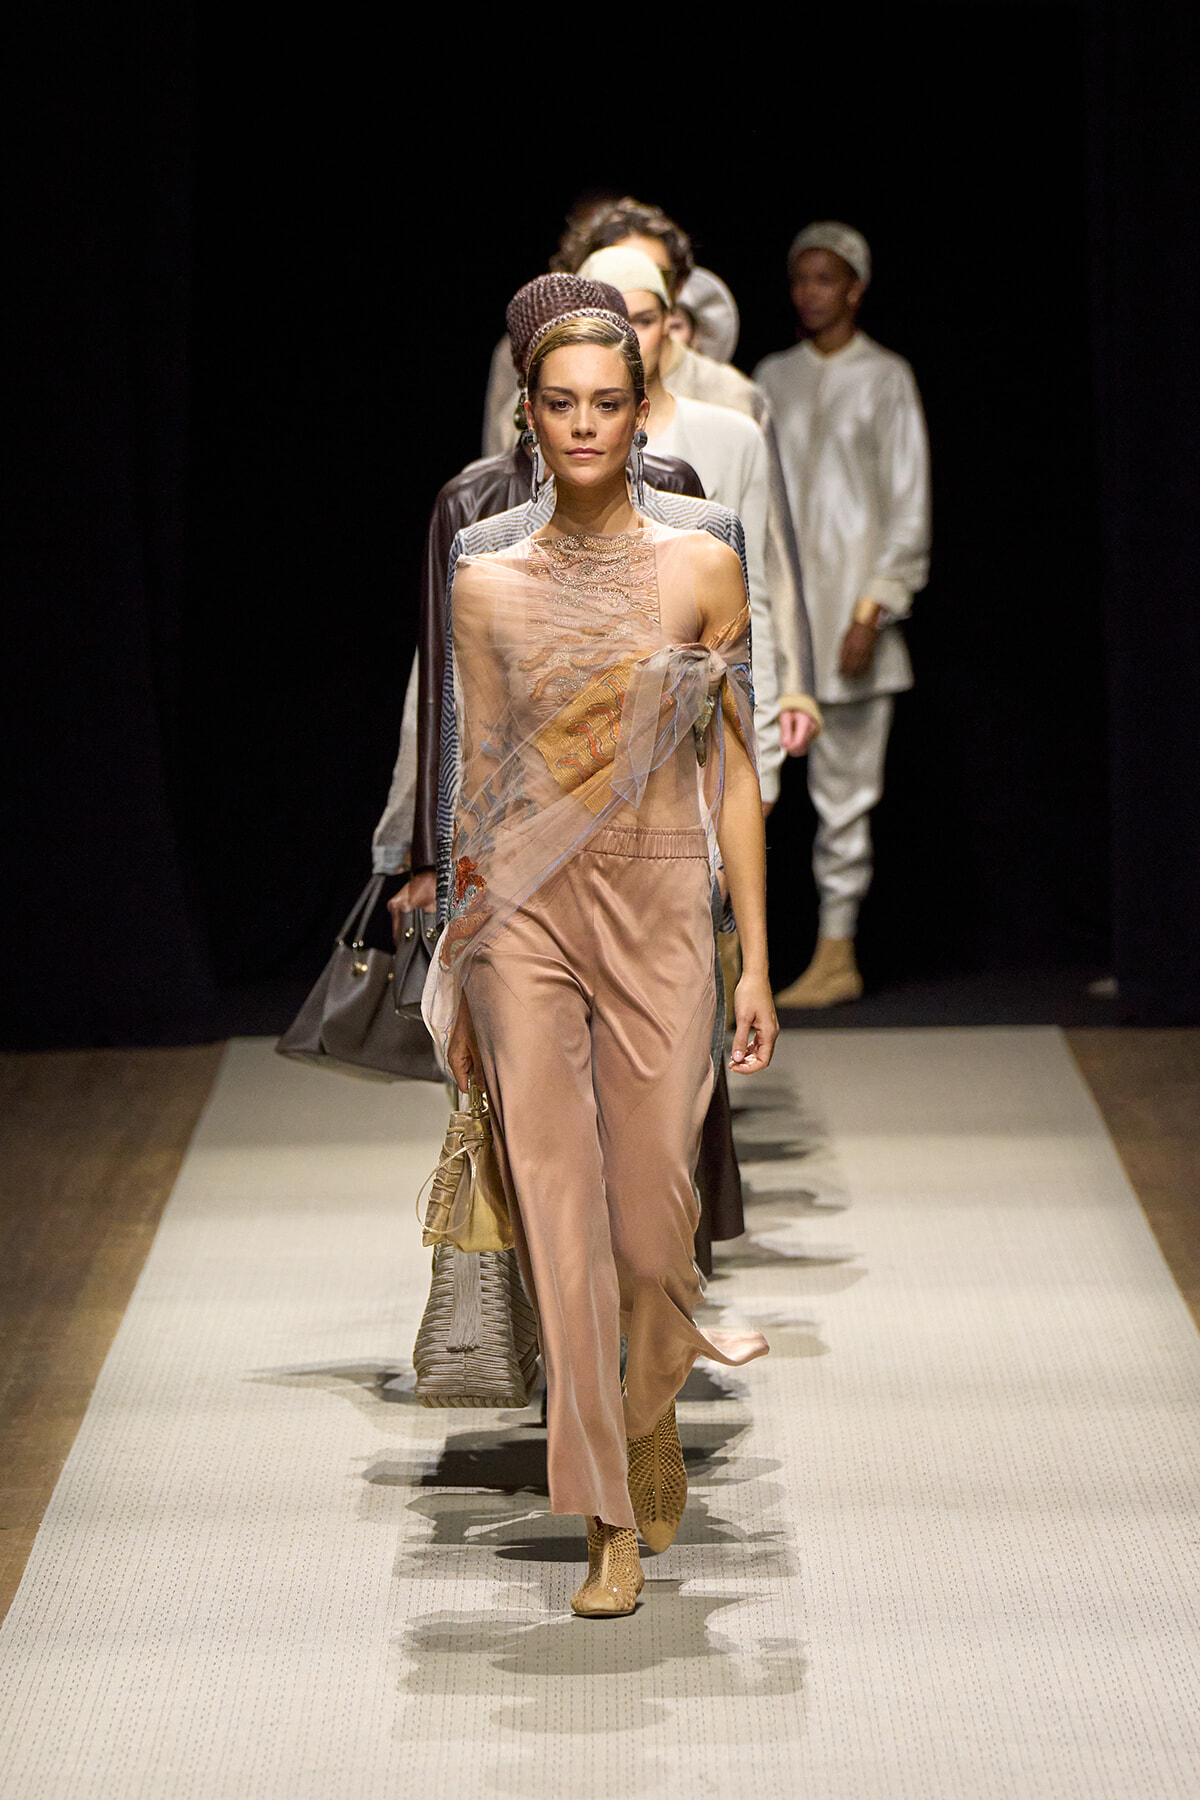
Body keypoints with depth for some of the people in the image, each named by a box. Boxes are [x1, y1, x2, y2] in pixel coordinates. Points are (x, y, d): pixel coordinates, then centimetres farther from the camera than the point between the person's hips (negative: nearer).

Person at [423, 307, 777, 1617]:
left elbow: (733, 776, 3)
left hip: (658, 912, -1)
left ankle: (653, 1409, 33)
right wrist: (461, 970, 9)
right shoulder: (485, 588, 5)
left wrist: (756, 959, 0)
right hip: (523, 914, 1)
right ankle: (609, 1521, 5)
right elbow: (481, 786, 9)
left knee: (652, 1206, 0)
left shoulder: (702, 569, 1)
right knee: (556, 1208, -2)